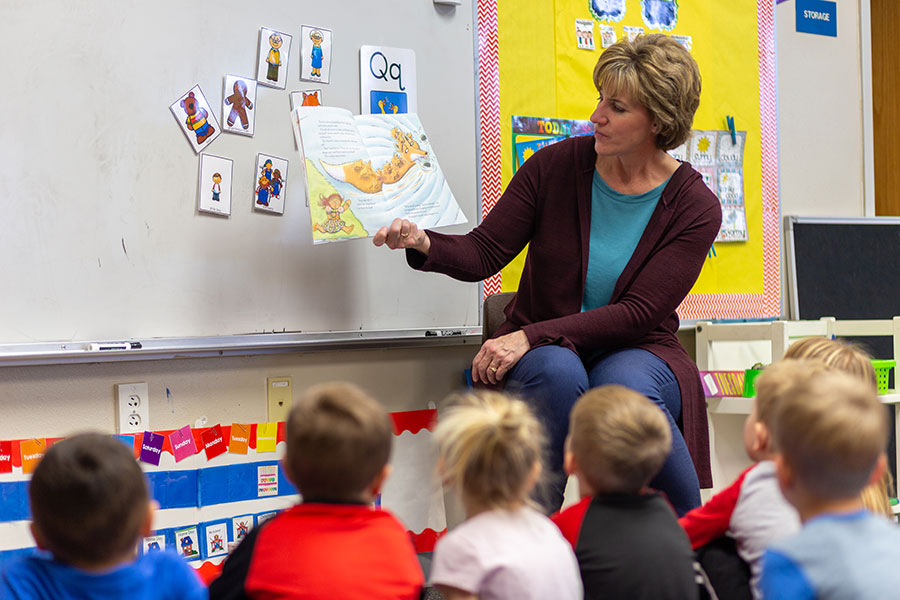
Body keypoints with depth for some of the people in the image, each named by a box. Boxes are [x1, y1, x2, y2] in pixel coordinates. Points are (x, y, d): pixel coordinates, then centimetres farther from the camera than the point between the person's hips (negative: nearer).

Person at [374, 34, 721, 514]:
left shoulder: (694, 207, -8)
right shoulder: (556, 165, -4)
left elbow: (637, 313, -16)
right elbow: (483, 253, -4)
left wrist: (531, 336, -25)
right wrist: (424, 244, -27)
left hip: (636, 353, -1)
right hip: (541, 352, 1)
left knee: (625, 387, -37)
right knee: (557, 373, -36)